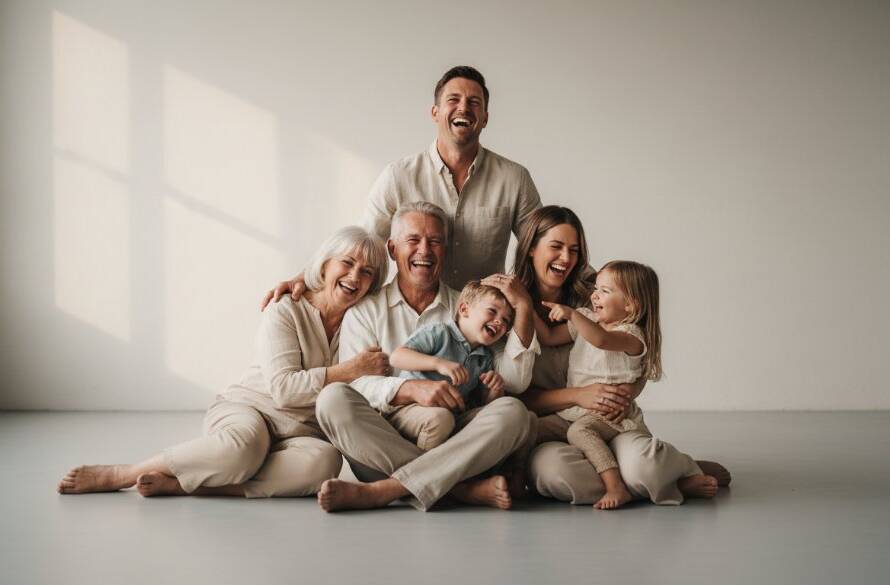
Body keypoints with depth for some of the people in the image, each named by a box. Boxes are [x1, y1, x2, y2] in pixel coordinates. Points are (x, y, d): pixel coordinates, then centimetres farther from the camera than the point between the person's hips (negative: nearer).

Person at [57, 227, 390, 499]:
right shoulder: (285, 313, -6)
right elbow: (283, 389, -16)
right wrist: (348, 371, -18)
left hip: (302, 432, 4)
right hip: (245, 409, -3)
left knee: (324, 460, -35)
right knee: (243, 445, -41)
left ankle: (177, 484, -34)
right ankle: (117, 476, -24)